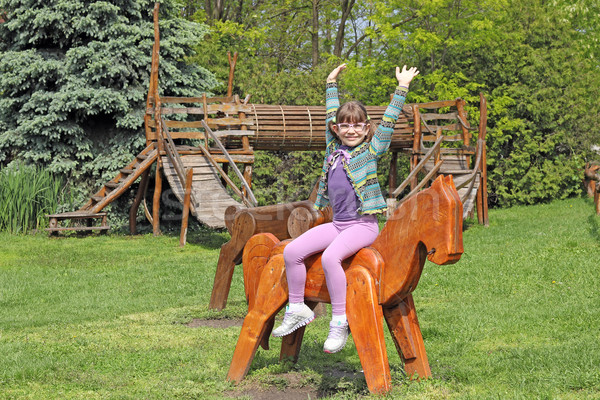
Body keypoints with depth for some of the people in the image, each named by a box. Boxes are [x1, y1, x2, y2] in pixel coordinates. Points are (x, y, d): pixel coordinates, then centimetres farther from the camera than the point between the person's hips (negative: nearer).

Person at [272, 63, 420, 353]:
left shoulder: (371, 150, -1)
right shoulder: (334, 148, 12)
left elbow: (389, 121, -7)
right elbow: (331, 115, 24)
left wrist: (402, 88, -9)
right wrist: (331, 84, 33)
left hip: (363, 225, -6)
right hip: (337, 224, 6)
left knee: (330, 257, -31)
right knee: (292, 251, -8)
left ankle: (339, 321, -25)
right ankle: (297, 309, 4)